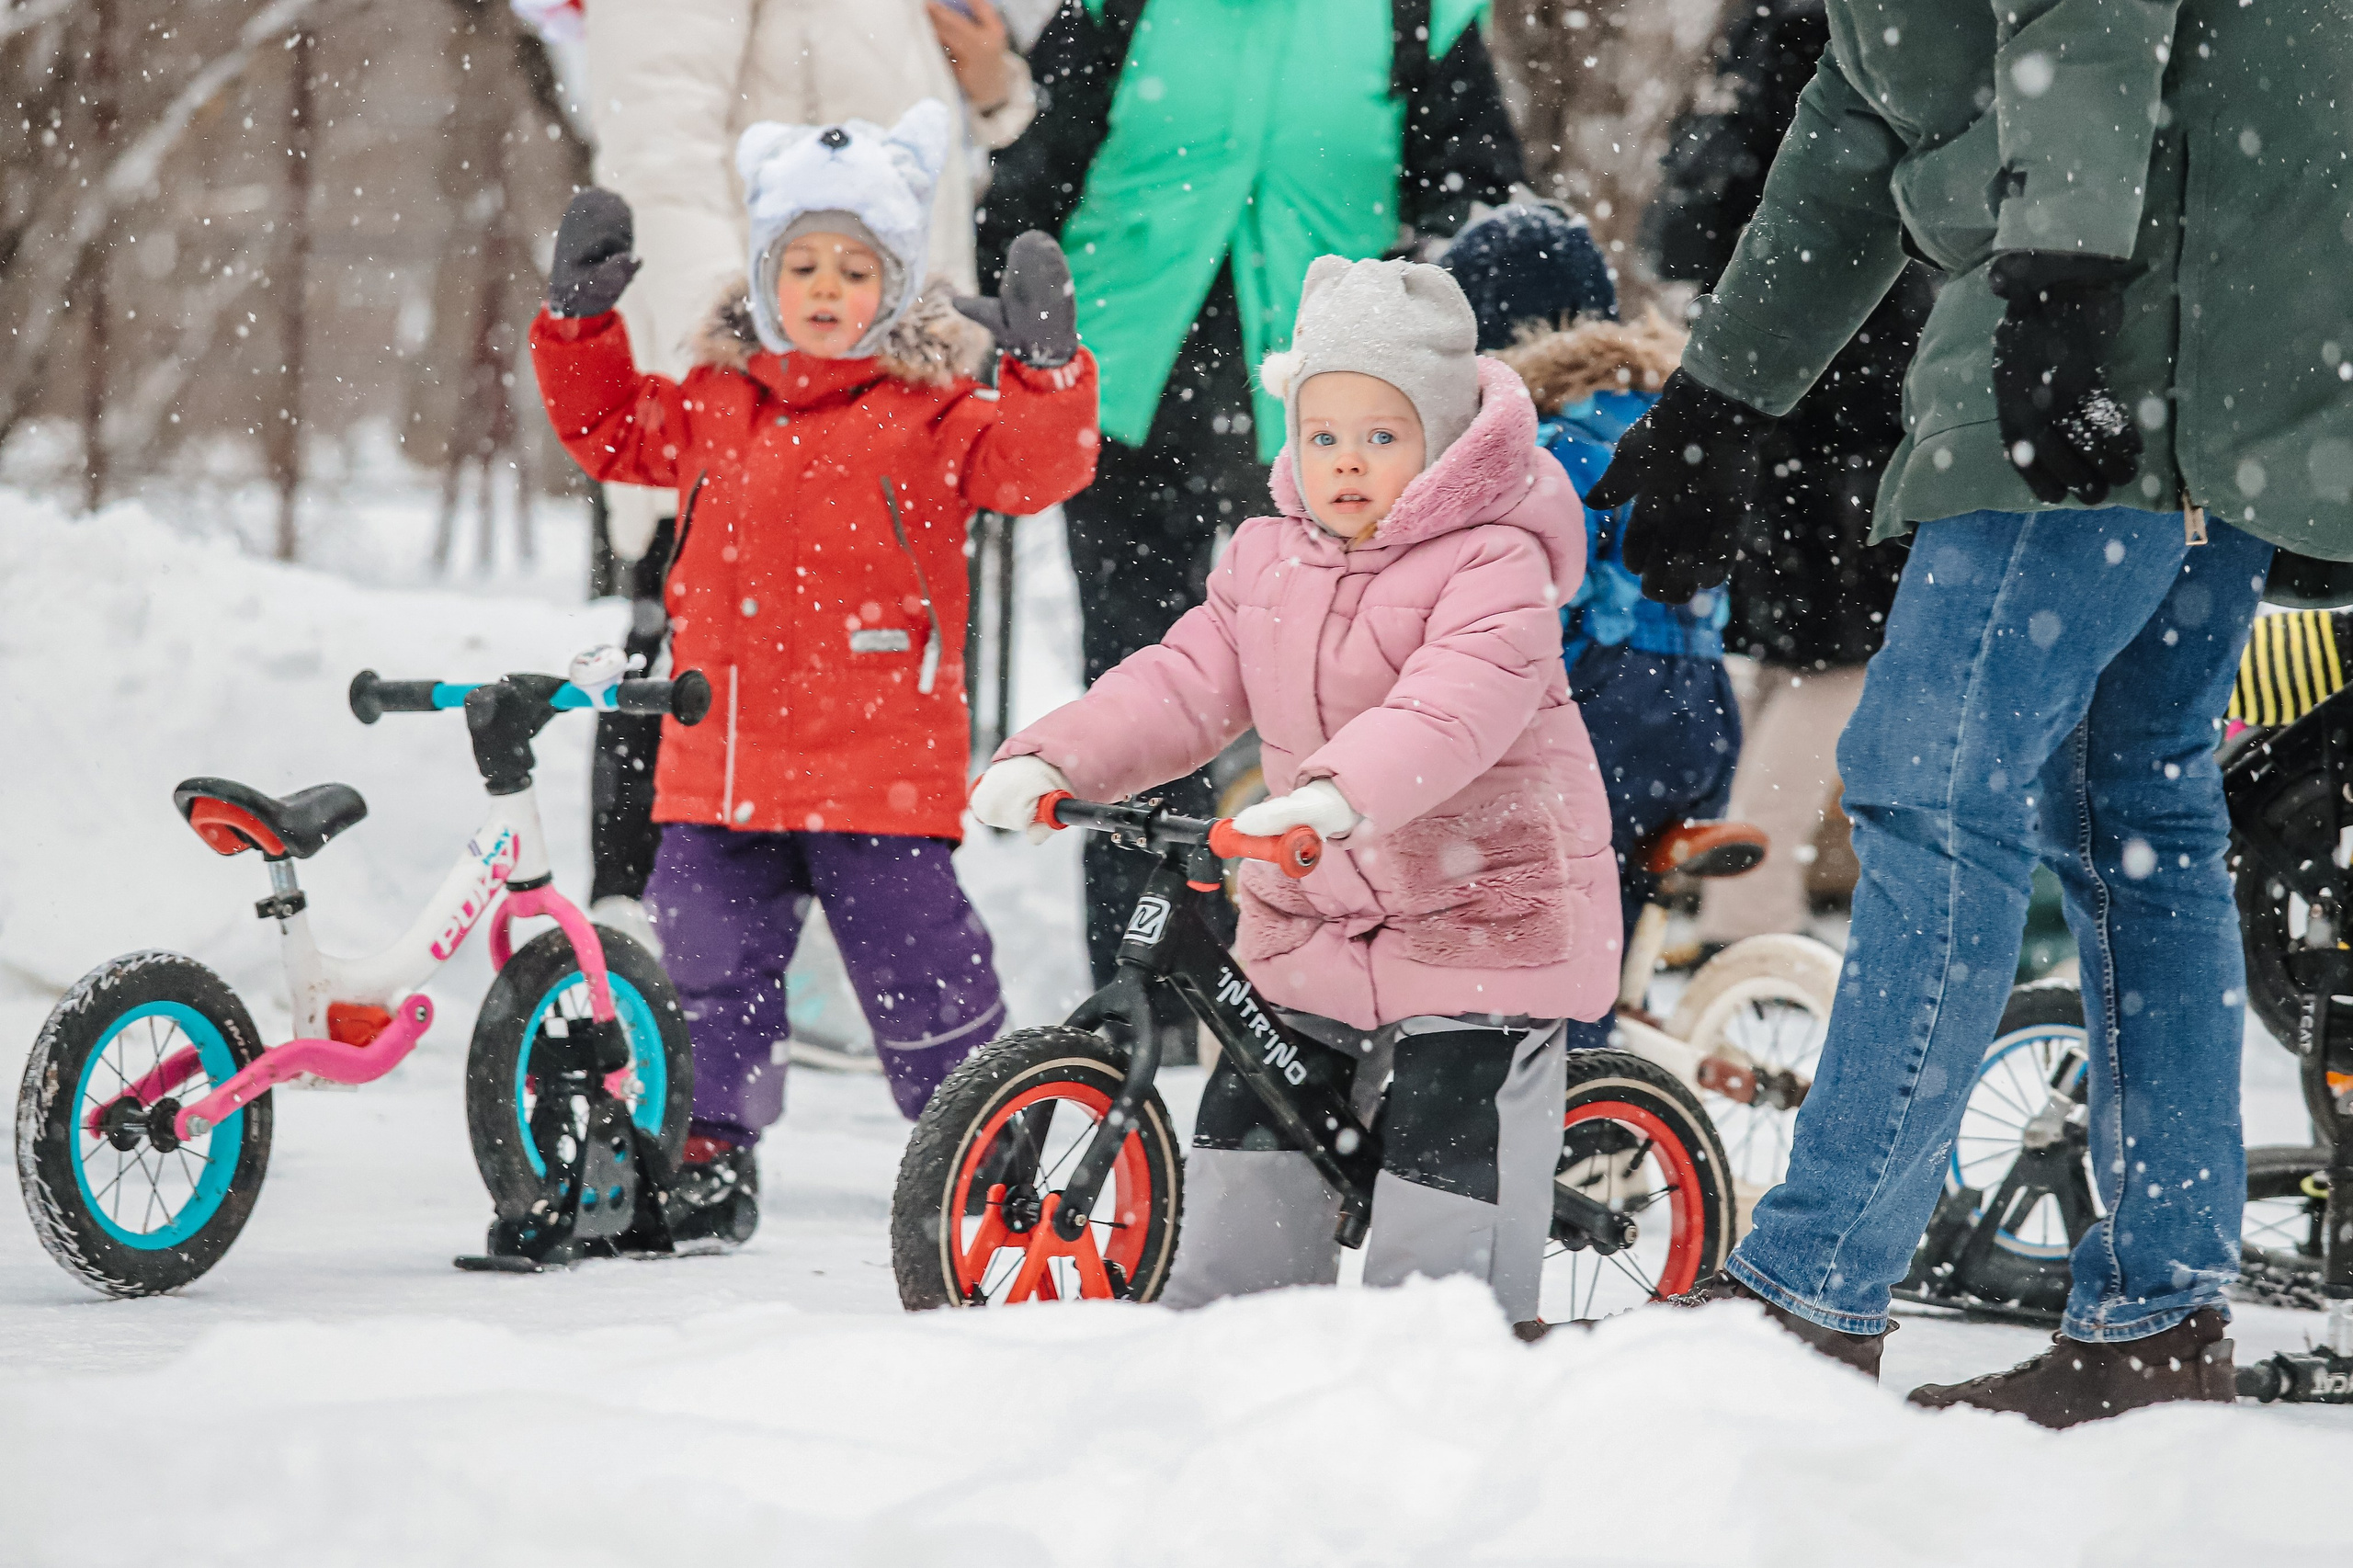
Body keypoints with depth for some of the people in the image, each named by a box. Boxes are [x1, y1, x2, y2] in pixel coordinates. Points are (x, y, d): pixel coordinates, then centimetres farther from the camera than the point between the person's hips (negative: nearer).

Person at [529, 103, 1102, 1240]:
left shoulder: (927, 414, -1)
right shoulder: (713, 406, 11)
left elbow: (1032, 465, -12)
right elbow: (605, 427, 21)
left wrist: (1045, 367, -28)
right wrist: (580, 317, 8)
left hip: (881, 764, -4)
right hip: (722, 761, 4)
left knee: (919, 968, 1)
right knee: (708, 957, 7)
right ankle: (710, 1150, 19)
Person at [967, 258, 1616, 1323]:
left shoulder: (1491, 564, -16)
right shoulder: (1268, 564, 8)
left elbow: (1462, 699, -32)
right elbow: (1185, 681, 4)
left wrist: (1343, 791, -49)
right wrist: (1051, 761, -11)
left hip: (1484, 907, -7)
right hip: (1314, 916, 7)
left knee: (1447, 1139, -7)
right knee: (1254, 1119, 11)